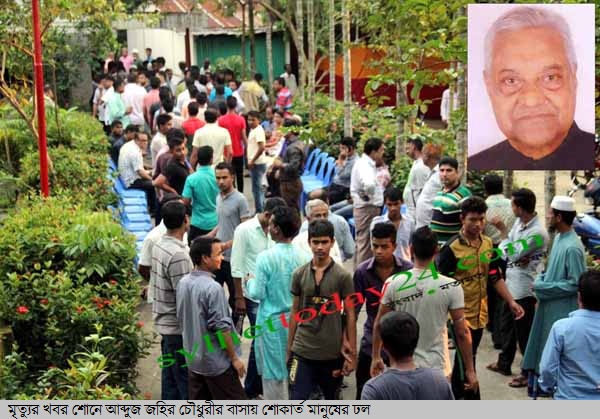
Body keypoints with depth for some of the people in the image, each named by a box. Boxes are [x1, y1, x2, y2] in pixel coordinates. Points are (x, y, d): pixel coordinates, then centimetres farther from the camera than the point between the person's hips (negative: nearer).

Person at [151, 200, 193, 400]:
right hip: (178, 327, -9)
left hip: (164, 323, 9)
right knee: (186, 378, 0)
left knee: (170, 374, 17)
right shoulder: (178, 255, -24)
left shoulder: (159, 246, 4)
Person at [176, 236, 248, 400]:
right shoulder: (212, 288, -23)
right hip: (216, 362, -8)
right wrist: (234, 358, -11)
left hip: (193, 359, 8)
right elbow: (221, 327, -20)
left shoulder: (183, 283, 1)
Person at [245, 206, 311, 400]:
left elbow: (257, 293, -14)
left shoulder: (265, 257, -17)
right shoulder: (303, 258, -6)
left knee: (274, 373, 8)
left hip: (272, 320, -4)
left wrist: (250, 282, 6)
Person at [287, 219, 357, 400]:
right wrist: (289, 348, 8)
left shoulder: (342, 276, -6)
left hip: (332, 353, -1)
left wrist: (352, 353, -5)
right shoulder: (299, 274, 1)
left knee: (331, 401, 15)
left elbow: (350, 316, -3)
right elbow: (295, 312, 9)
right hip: (302, 351, 1)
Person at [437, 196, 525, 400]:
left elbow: (495, 277, 12)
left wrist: (511, 302, 4)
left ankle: (455, 395, 31)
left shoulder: (487, 243, 4)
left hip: (480, 314, 6)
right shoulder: (451, 248, -15)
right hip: (460, 316, -6)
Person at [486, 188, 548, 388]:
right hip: (511, 283, 9)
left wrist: (502, 230, -18)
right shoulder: (519, 222, 2)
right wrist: (517, 258, -15)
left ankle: (529, 372, 18)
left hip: (524, 288, -9)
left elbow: (513, 253, -22)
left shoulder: (537, 233, -24)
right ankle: (504, 364, 40)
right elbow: (505, 248, 5)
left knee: (524, 331, 3)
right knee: (506, 325, 23)